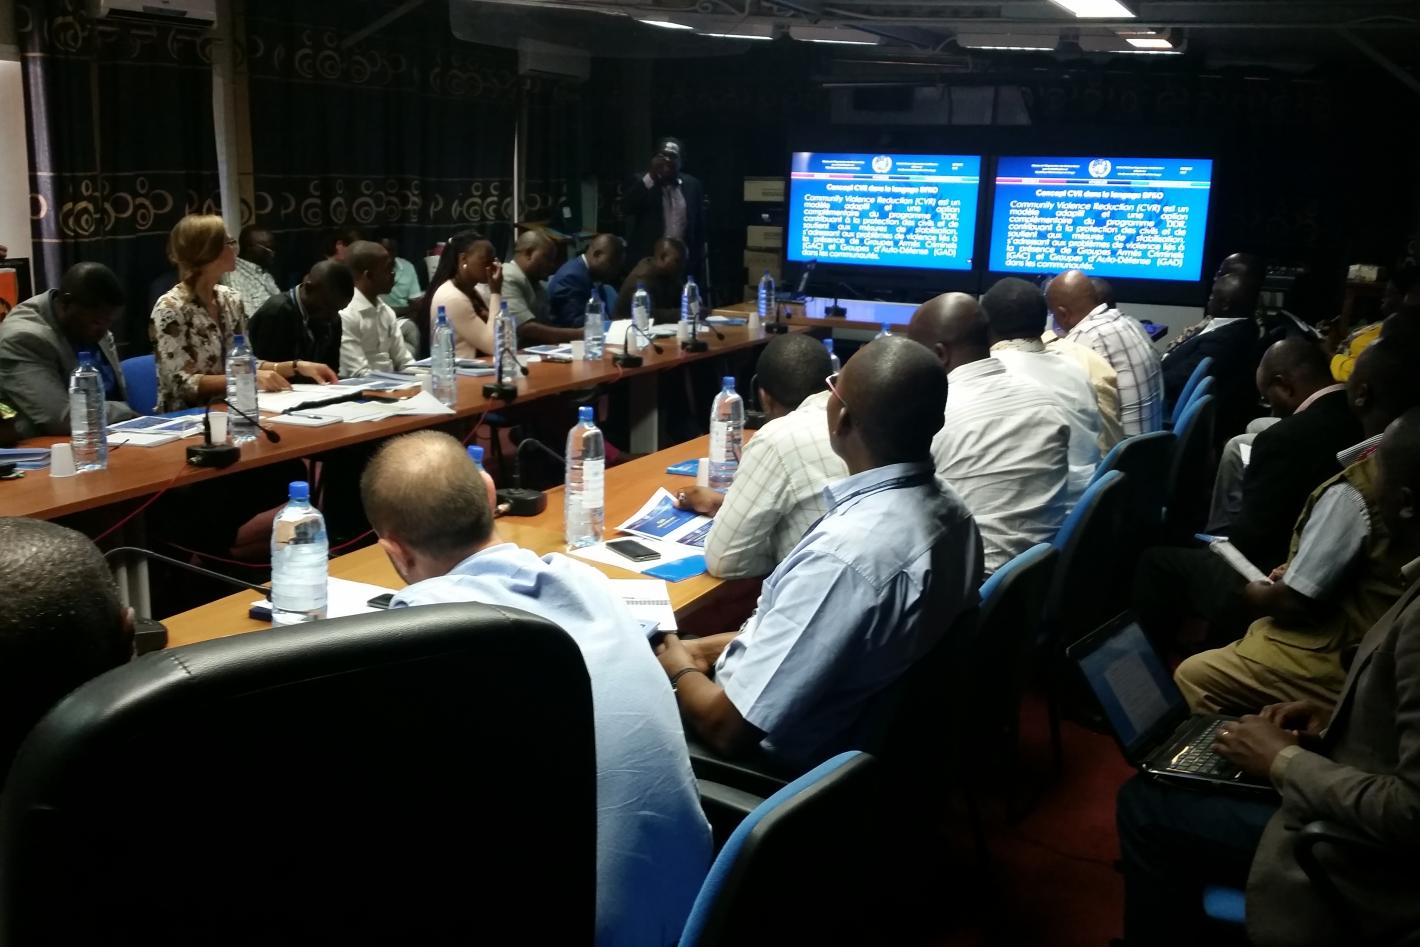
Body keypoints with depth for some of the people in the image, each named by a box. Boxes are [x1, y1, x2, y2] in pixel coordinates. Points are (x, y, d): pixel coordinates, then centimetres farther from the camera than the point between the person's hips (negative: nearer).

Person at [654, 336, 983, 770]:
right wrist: (708, 648, 5)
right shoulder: (950, 511, -8)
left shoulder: (844, 555, -36)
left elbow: (730, 728, -26)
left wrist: (682, 673, -6)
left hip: (789, 766, -7)